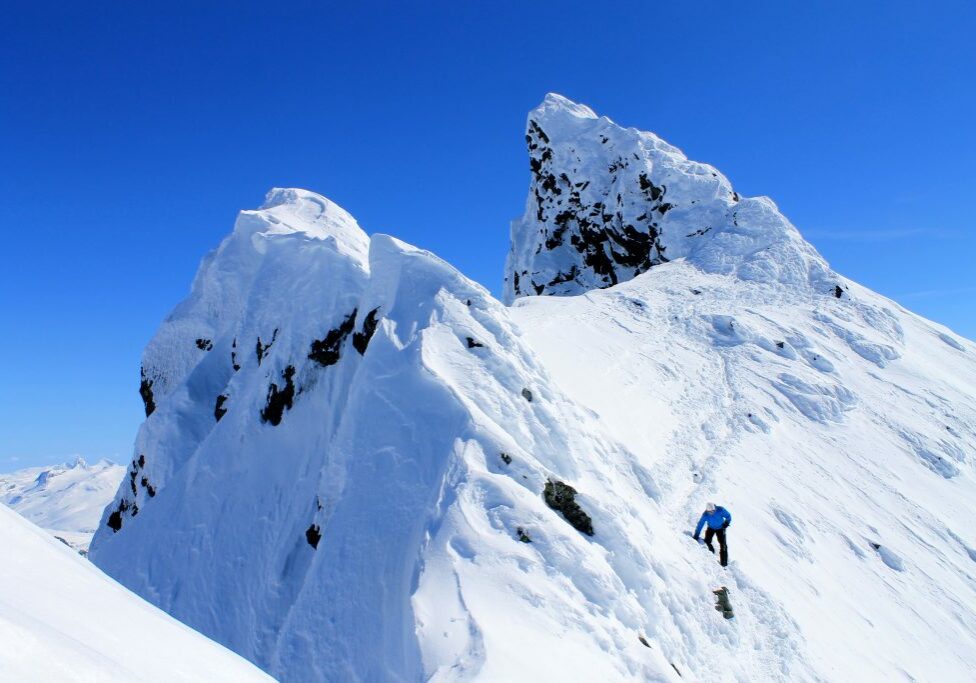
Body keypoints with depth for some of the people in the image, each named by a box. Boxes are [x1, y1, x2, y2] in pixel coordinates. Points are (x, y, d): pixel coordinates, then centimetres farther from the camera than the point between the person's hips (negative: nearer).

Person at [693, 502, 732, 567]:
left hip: (720, 528, -1)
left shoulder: (720, 510, -30)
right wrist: (696, 536, -29)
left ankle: (724, 562, 4)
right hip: (710, 528, 1)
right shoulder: (705, 515, -29)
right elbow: (700, 524, -26)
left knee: (723, 544, -7)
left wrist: (726, 523, -28)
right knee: (707, 542, -11)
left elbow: (728, 516, -11)